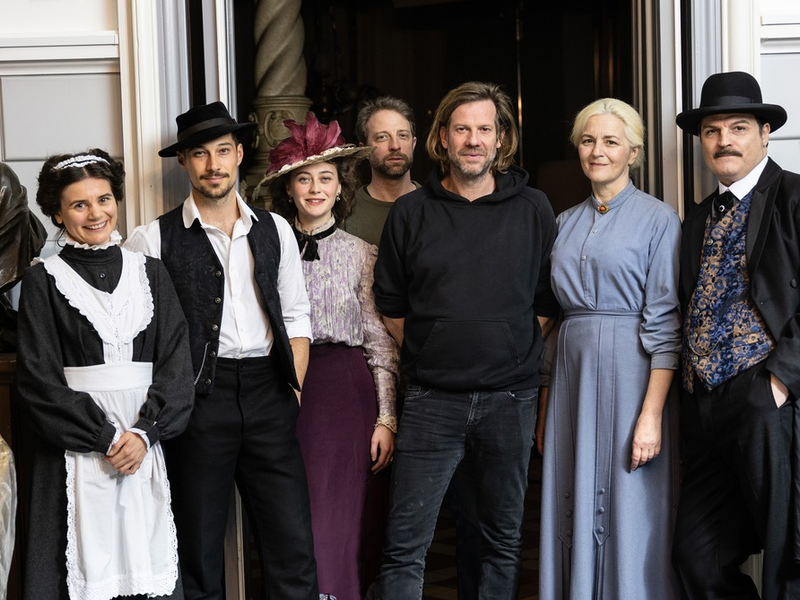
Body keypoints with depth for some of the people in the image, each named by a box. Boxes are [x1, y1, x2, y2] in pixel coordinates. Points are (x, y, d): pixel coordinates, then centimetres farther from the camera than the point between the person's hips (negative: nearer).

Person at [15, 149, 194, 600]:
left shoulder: (150, 273, 9)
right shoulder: (43, 281, 1)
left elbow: (177, 359, 3)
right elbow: (39, 378, -5)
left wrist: (145, 431, -10)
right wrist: (105, 436, -11)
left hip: (144, 441, 3)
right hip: (75, 447, -2)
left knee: (148, 563, 2)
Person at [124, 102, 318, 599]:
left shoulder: (275, 231, 11)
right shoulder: (155, 239, 0)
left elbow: (296, 318, 14)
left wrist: (295, 390, 4)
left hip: (268, 391, 3)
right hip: (198, 397, -2)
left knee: (293, 545, 0)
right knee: (199, 550, 6)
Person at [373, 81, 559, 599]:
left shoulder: (534, 209, 4)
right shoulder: (411, 213, 4)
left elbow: (548, 303, 9)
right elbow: (391, 306, 11)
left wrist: (516, 355, 5)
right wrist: (433, 354, 9)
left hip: (510, 398, 1)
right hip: (432, 400, -1)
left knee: (504, 539, 10)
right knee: (406, 543, -4)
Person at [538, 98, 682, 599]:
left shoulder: (658, 219, -4)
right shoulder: (565, 224, 13)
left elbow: (665, 323, -10)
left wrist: (652, 413, -17)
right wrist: (545, 402, 9)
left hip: (631, 371, -5)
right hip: (573, 372, 5)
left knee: (630, 514, -2)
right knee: (576, 507, 7)